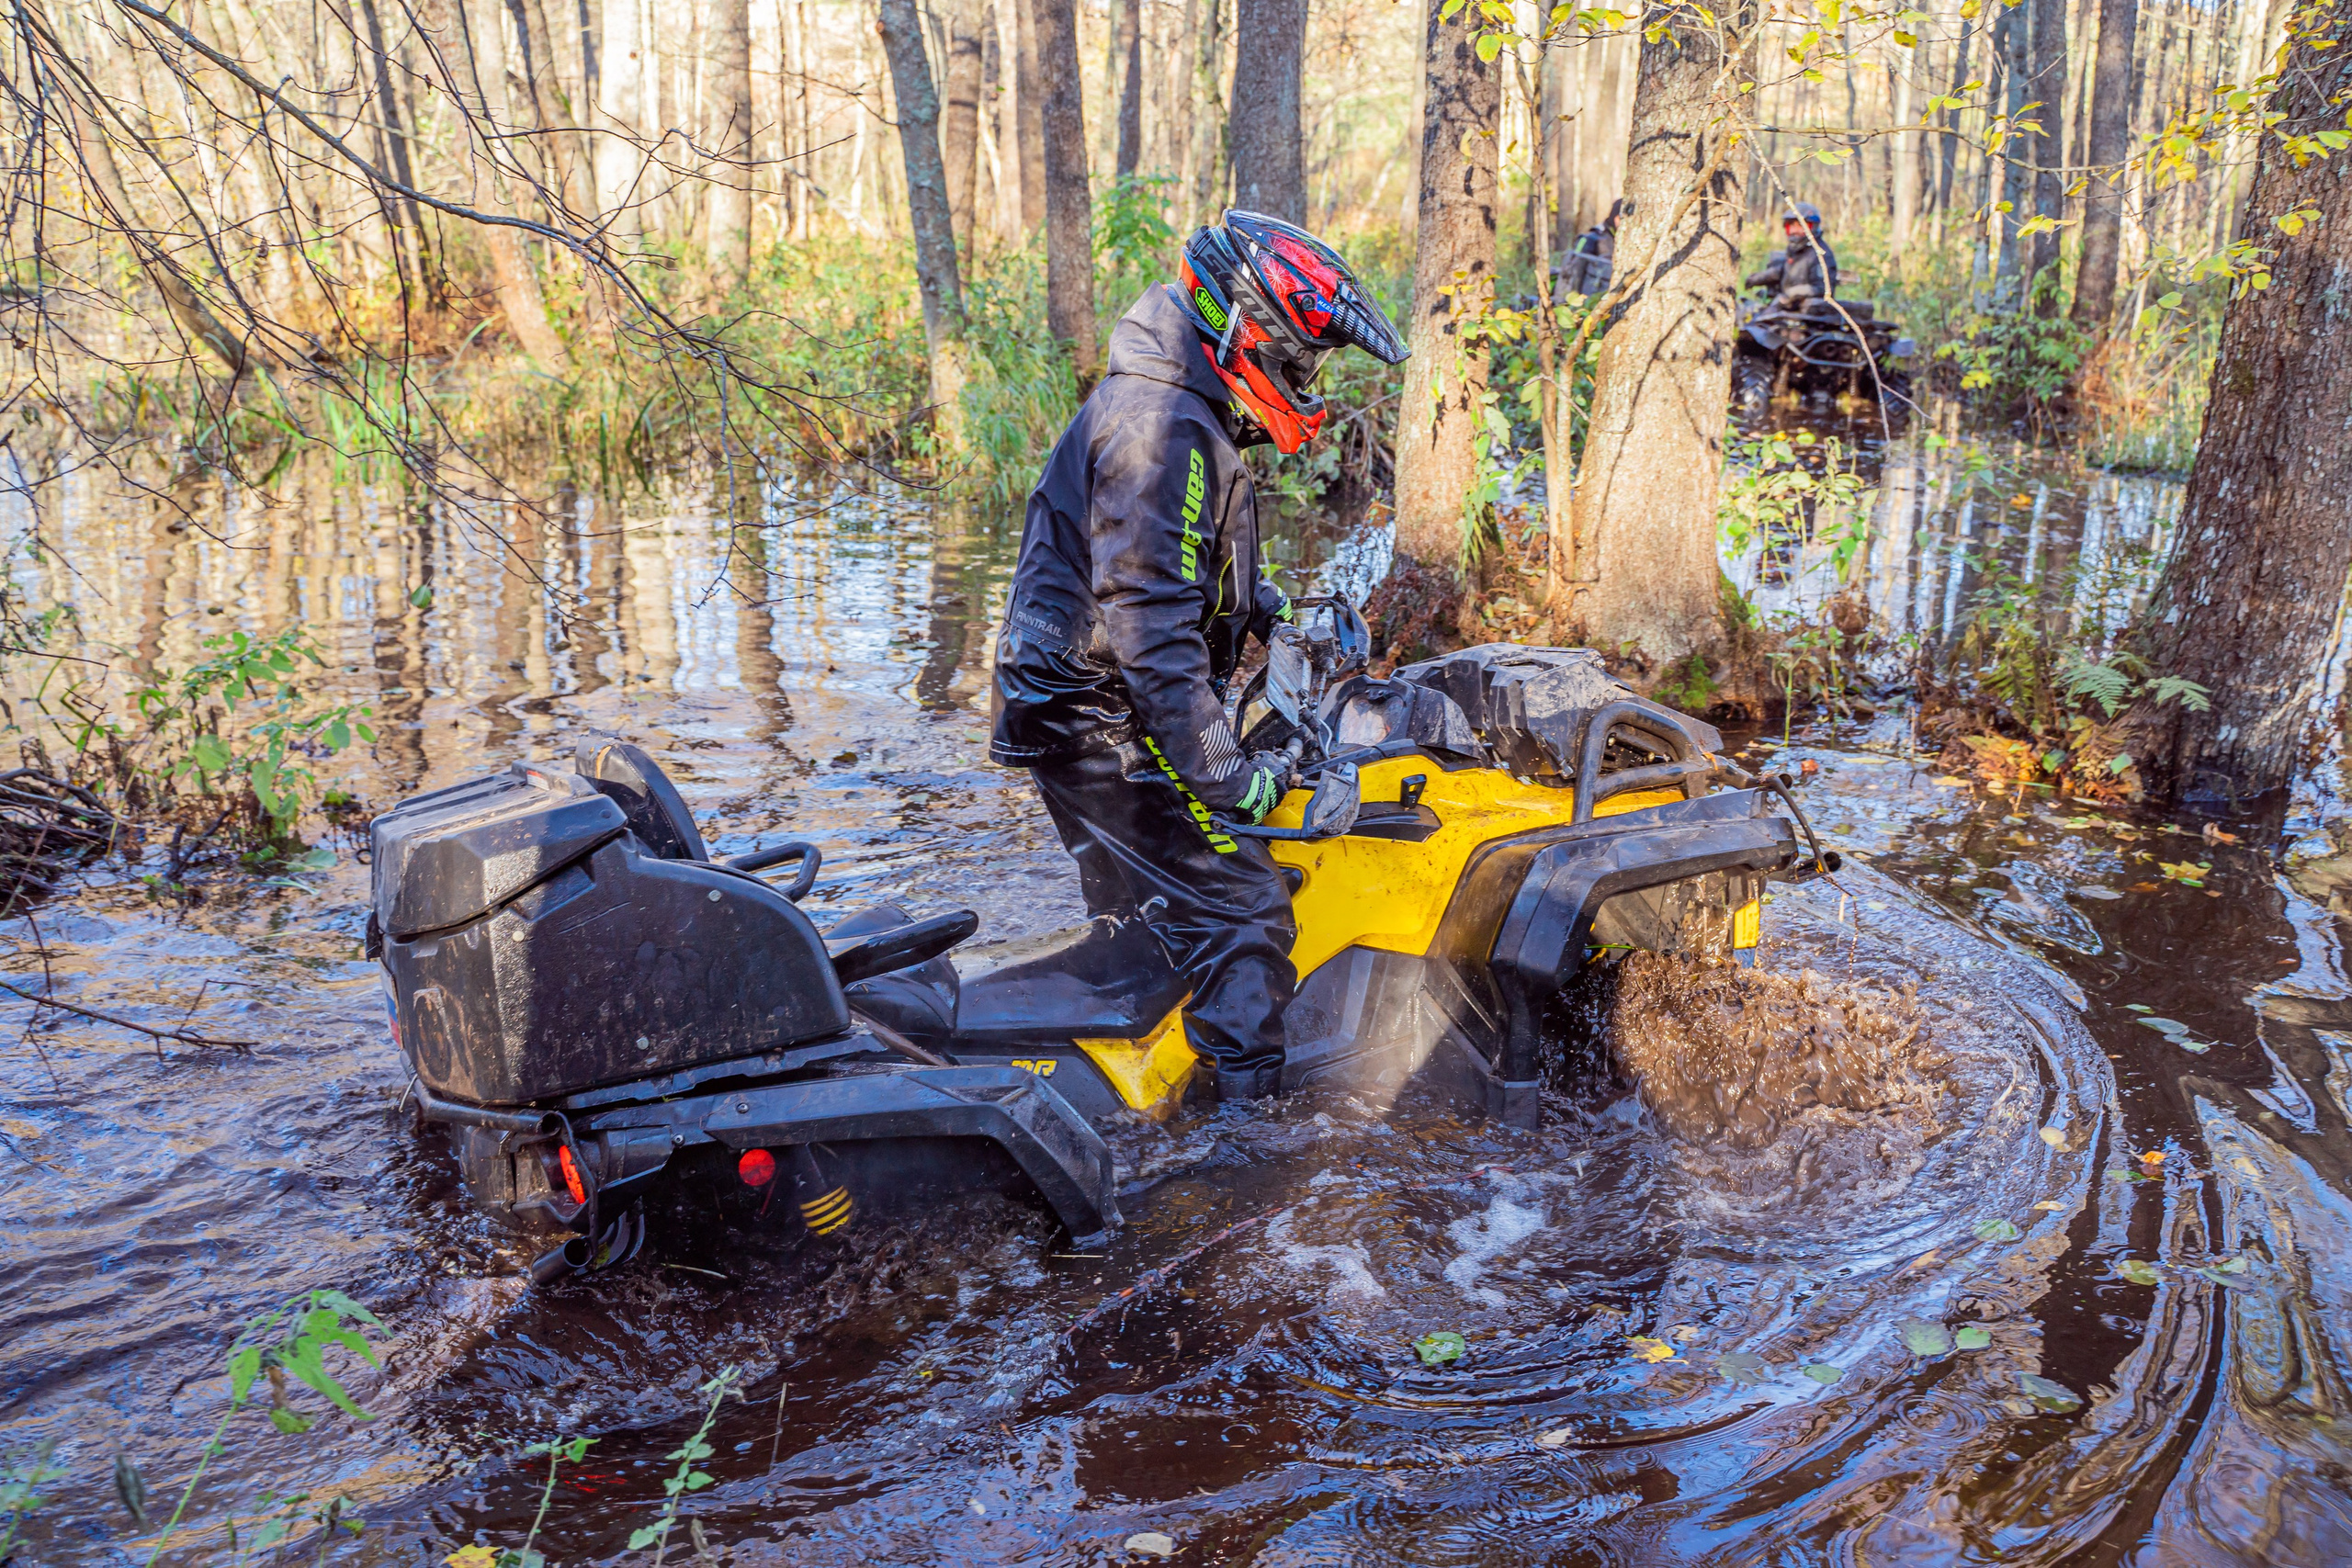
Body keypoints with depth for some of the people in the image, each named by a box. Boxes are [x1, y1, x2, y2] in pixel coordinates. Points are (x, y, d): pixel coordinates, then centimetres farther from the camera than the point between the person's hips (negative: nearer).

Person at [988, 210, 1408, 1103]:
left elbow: (1203, 566, 31)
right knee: (1238, 907, -10)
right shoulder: (1163, 430, -21)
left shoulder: (1189, 415, 15)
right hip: (1108, 722, -11)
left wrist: (1279, 618, 19)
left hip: (1081, 712, 11)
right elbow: (1149, 619, -27)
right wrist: (1220, 772, -25)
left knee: (1142, 914, 21)